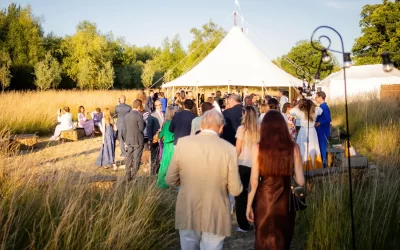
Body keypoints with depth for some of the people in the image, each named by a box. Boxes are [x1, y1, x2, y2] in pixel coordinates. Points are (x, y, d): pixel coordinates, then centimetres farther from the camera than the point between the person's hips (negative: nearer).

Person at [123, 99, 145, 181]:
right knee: (136, 159, 2)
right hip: (138, 140, -6)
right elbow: (141, 128, -16)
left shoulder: (126, 115, 5)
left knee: (129, 158, 13)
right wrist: (144, 123, 3)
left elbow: (124, 129, 10)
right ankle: (134, 177, 5)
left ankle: (128, 176, 20)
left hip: (129, 140, 6)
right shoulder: (139, 115, -15)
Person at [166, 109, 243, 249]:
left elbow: (170, 180, -1)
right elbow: (235, 190, -8)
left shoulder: (183, 143, -8)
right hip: (215, 217, -2)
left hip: (187, 214, 2)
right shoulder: (229, 149, -13)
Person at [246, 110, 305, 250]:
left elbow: (254, 181, -9)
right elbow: (300, 181, -4)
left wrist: (249, 206, 2)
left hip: (264, 201, -1)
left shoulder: (258, 148, -10)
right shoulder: (293, 148, -7)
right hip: (285, 202, 1)